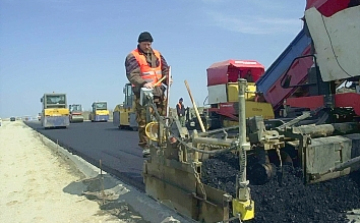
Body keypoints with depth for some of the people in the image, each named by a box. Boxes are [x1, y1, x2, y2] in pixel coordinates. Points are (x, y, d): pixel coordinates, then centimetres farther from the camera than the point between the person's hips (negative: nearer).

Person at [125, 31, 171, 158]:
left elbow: (165, 69, 21)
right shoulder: (132, 57, -3)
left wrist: (167, 79, -1)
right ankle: (145, 146, 3)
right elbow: (132, 75, -15)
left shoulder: (157, 55, 17)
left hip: (159, 92, 6)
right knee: (144, 121, -6)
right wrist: (143, 84, -32)